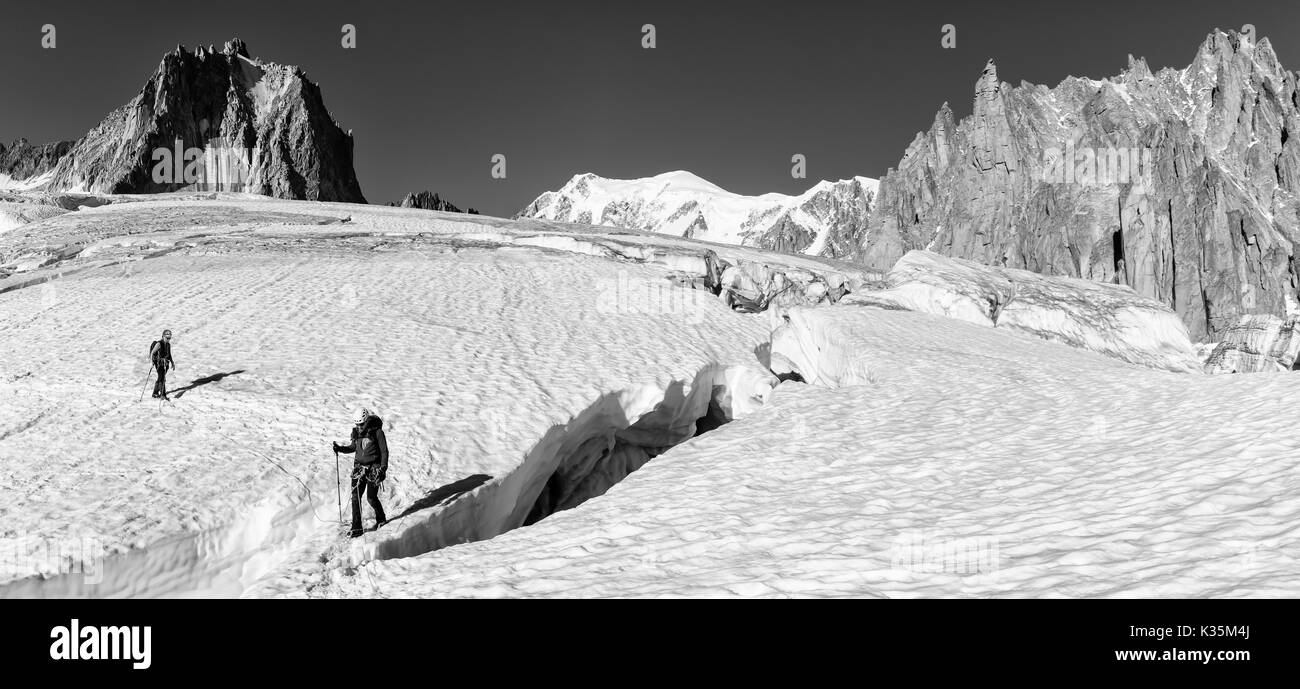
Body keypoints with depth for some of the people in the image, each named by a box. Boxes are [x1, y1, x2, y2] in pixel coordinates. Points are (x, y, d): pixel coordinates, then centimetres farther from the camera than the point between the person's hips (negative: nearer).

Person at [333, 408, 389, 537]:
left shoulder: (377, 432, -11)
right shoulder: (357, 432, 3)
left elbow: (384, 451, -7)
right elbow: (353, 447, 18)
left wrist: (383, 469, -12)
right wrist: (340, 448, 0)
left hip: (373, 469, -5)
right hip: (359, 467, 5)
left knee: (371, 497, -1)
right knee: (355, 496, -4)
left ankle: (381, 519, 26)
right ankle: (356, 527, 1)